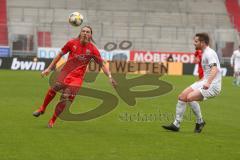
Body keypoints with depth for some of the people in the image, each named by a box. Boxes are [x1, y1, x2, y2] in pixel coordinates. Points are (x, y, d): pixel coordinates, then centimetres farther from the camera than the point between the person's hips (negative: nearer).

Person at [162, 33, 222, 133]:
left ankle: (200, 121, -7)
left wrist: (208, 83, -43)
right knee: (182, 97, 1)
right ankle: (176, 124, 7)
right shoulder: (204, 53, 15)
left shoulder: (209, 53, -16)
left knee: (190, 97, -26)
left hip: (213, 86, -10)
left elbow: (215, 69, -31)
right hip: (205, 83, 10)